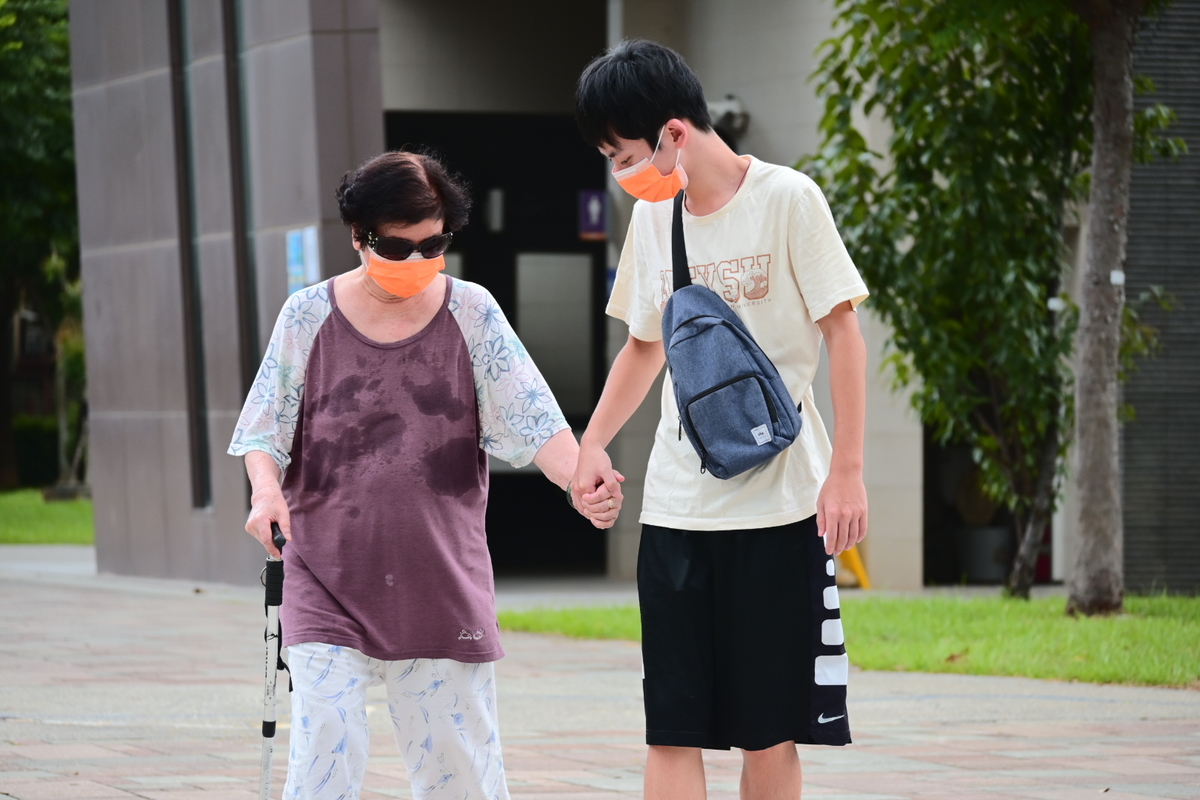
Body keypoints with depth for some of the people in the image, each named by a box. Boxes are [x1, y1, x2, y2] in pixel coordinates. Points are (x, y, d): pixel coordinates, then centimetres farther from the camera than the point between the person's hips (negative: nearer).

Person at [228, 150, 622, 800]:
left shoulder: (471, 314, 1)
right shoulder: (309, 316, 1)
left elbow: (533, 421, -4)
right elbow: (265, 429, 6)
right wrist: (266, 489, -15)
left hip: (443, 582, 1)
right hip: (328, 581, -1)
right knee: (324, 747, -10)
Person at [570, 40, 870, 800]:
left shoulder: (786, 199, -7)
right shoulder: (654, 216, 9)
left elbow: (843, 334, -6)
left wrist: (847, 469, -11)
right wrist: (593, 443, 8)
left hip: (780, 503, -4)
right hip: (676, 504, 4)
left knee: (770, 728, 2)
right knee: (672, 727, -2)